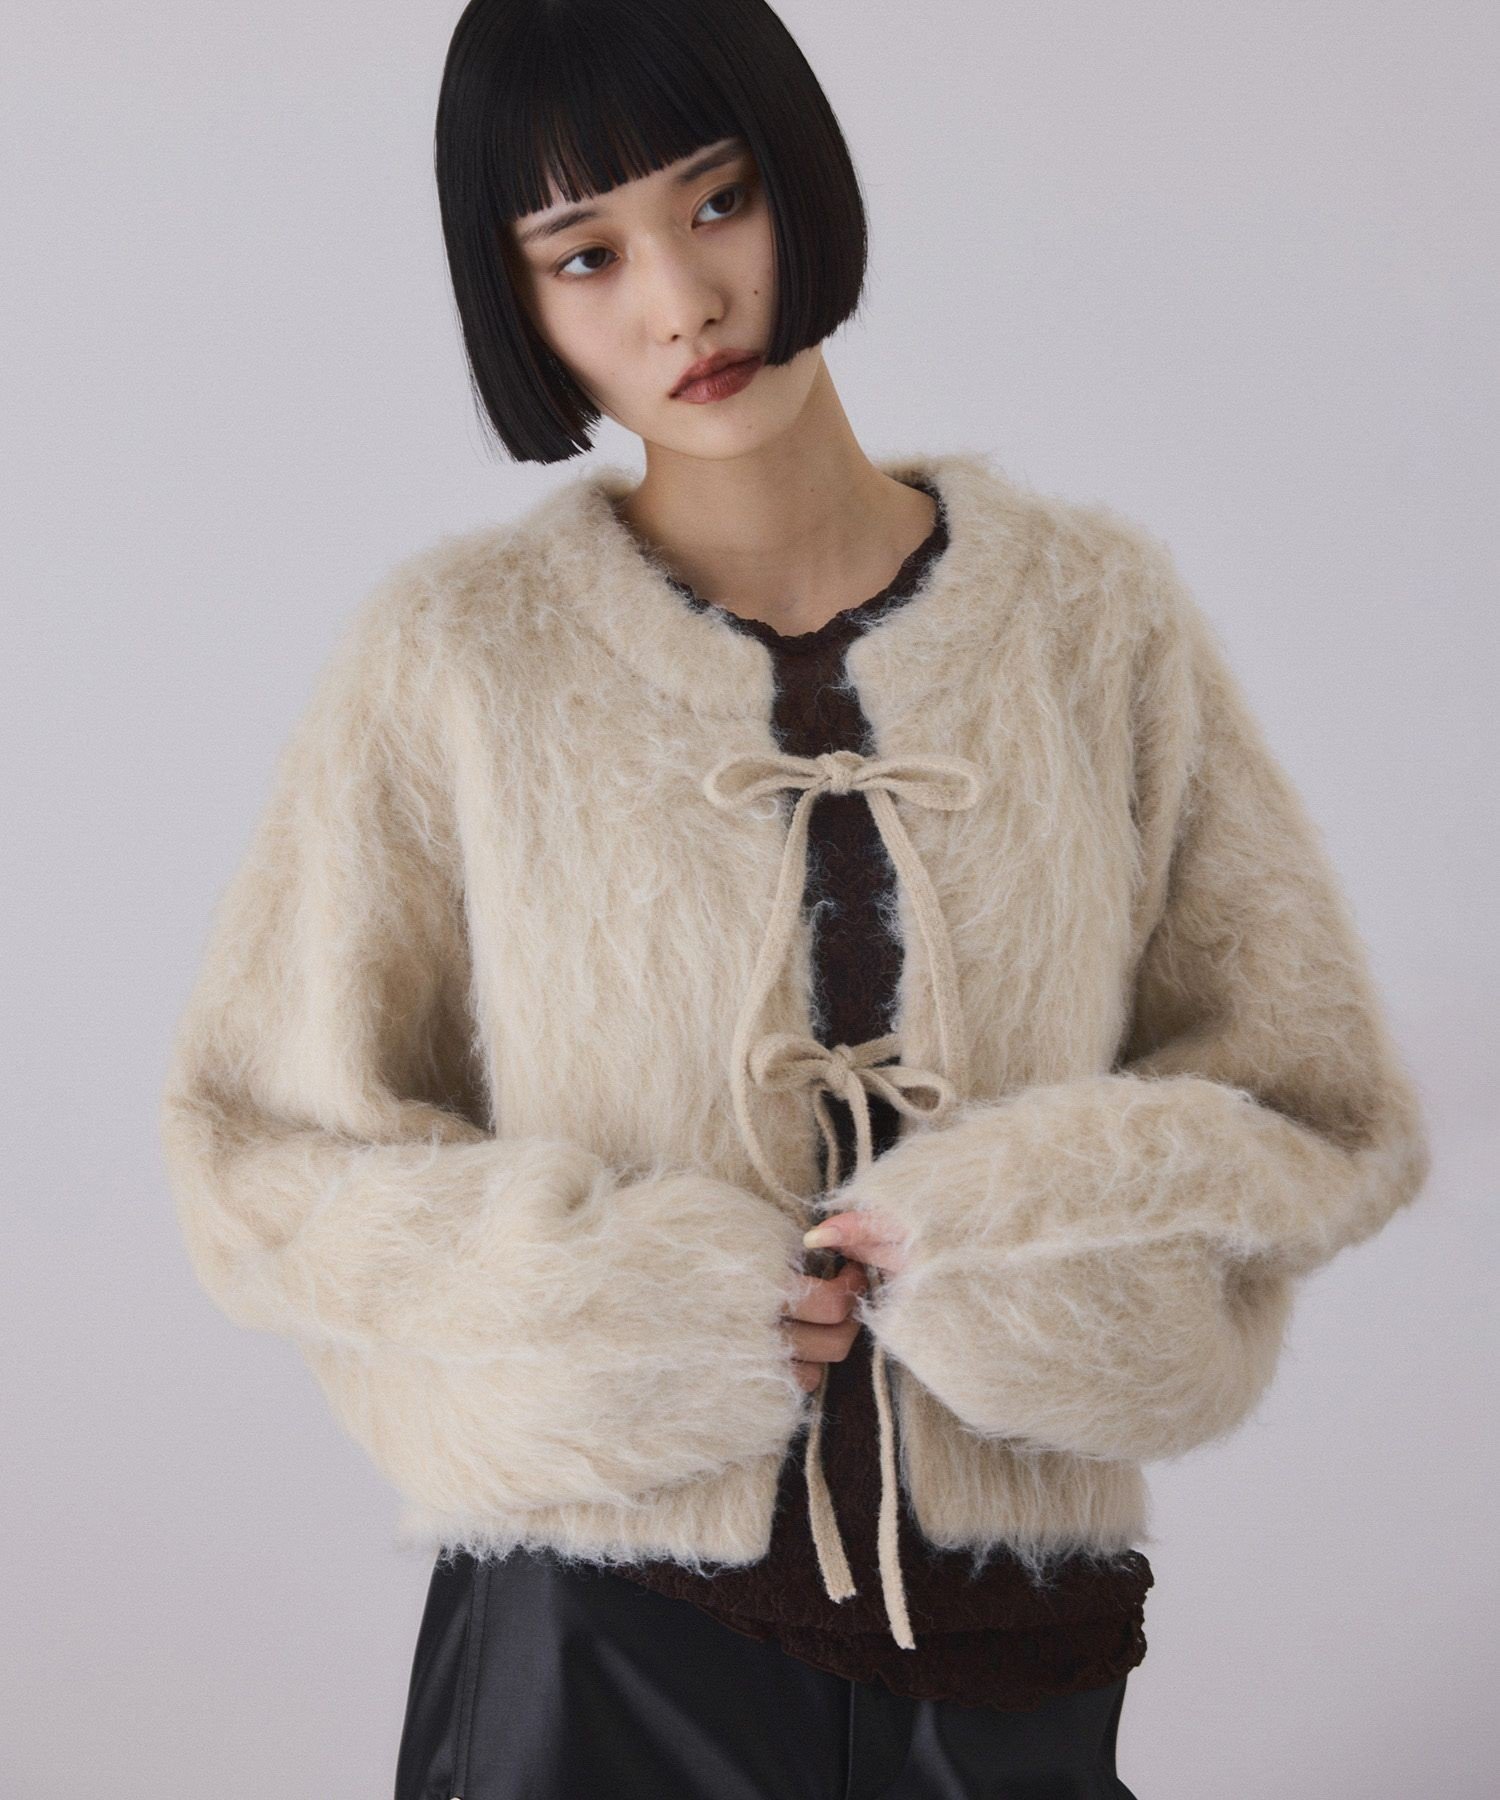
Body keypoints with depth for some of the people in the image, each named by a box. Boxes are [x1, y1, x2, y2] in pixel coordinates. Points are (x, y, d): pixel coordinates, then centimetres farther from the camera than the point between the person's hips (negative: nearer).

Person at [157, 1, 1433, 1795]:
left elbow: (1323, 1103, 3)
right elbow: (262, 1147, -2)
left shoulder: (1094, 612, -2)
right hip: (596, 1635, -1)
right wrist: (642, 1305, -13)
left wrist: (1012, 1229, -13)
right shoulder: (456, 652, -6)